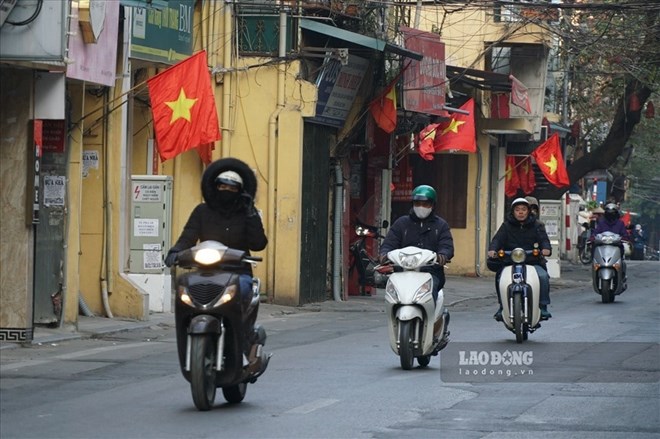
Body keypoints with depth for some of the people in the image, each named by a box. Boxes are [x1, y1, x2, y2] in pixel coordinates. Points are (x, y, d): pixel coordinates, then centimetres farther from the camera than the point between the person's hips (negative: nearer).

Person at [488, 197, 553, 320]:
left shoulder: (536, 226, 13)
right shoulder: (507, 226, 13)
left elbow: (543, 239, -1)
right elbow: (498, 239, -1)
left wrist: (546, 248, -26)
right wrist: (492, 249, -24)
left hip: (532, 261, 0)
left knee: (543, 276, -29)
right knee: (501, 278, -30)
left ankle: (543, 307, -19)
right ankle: (502, 307, -14)